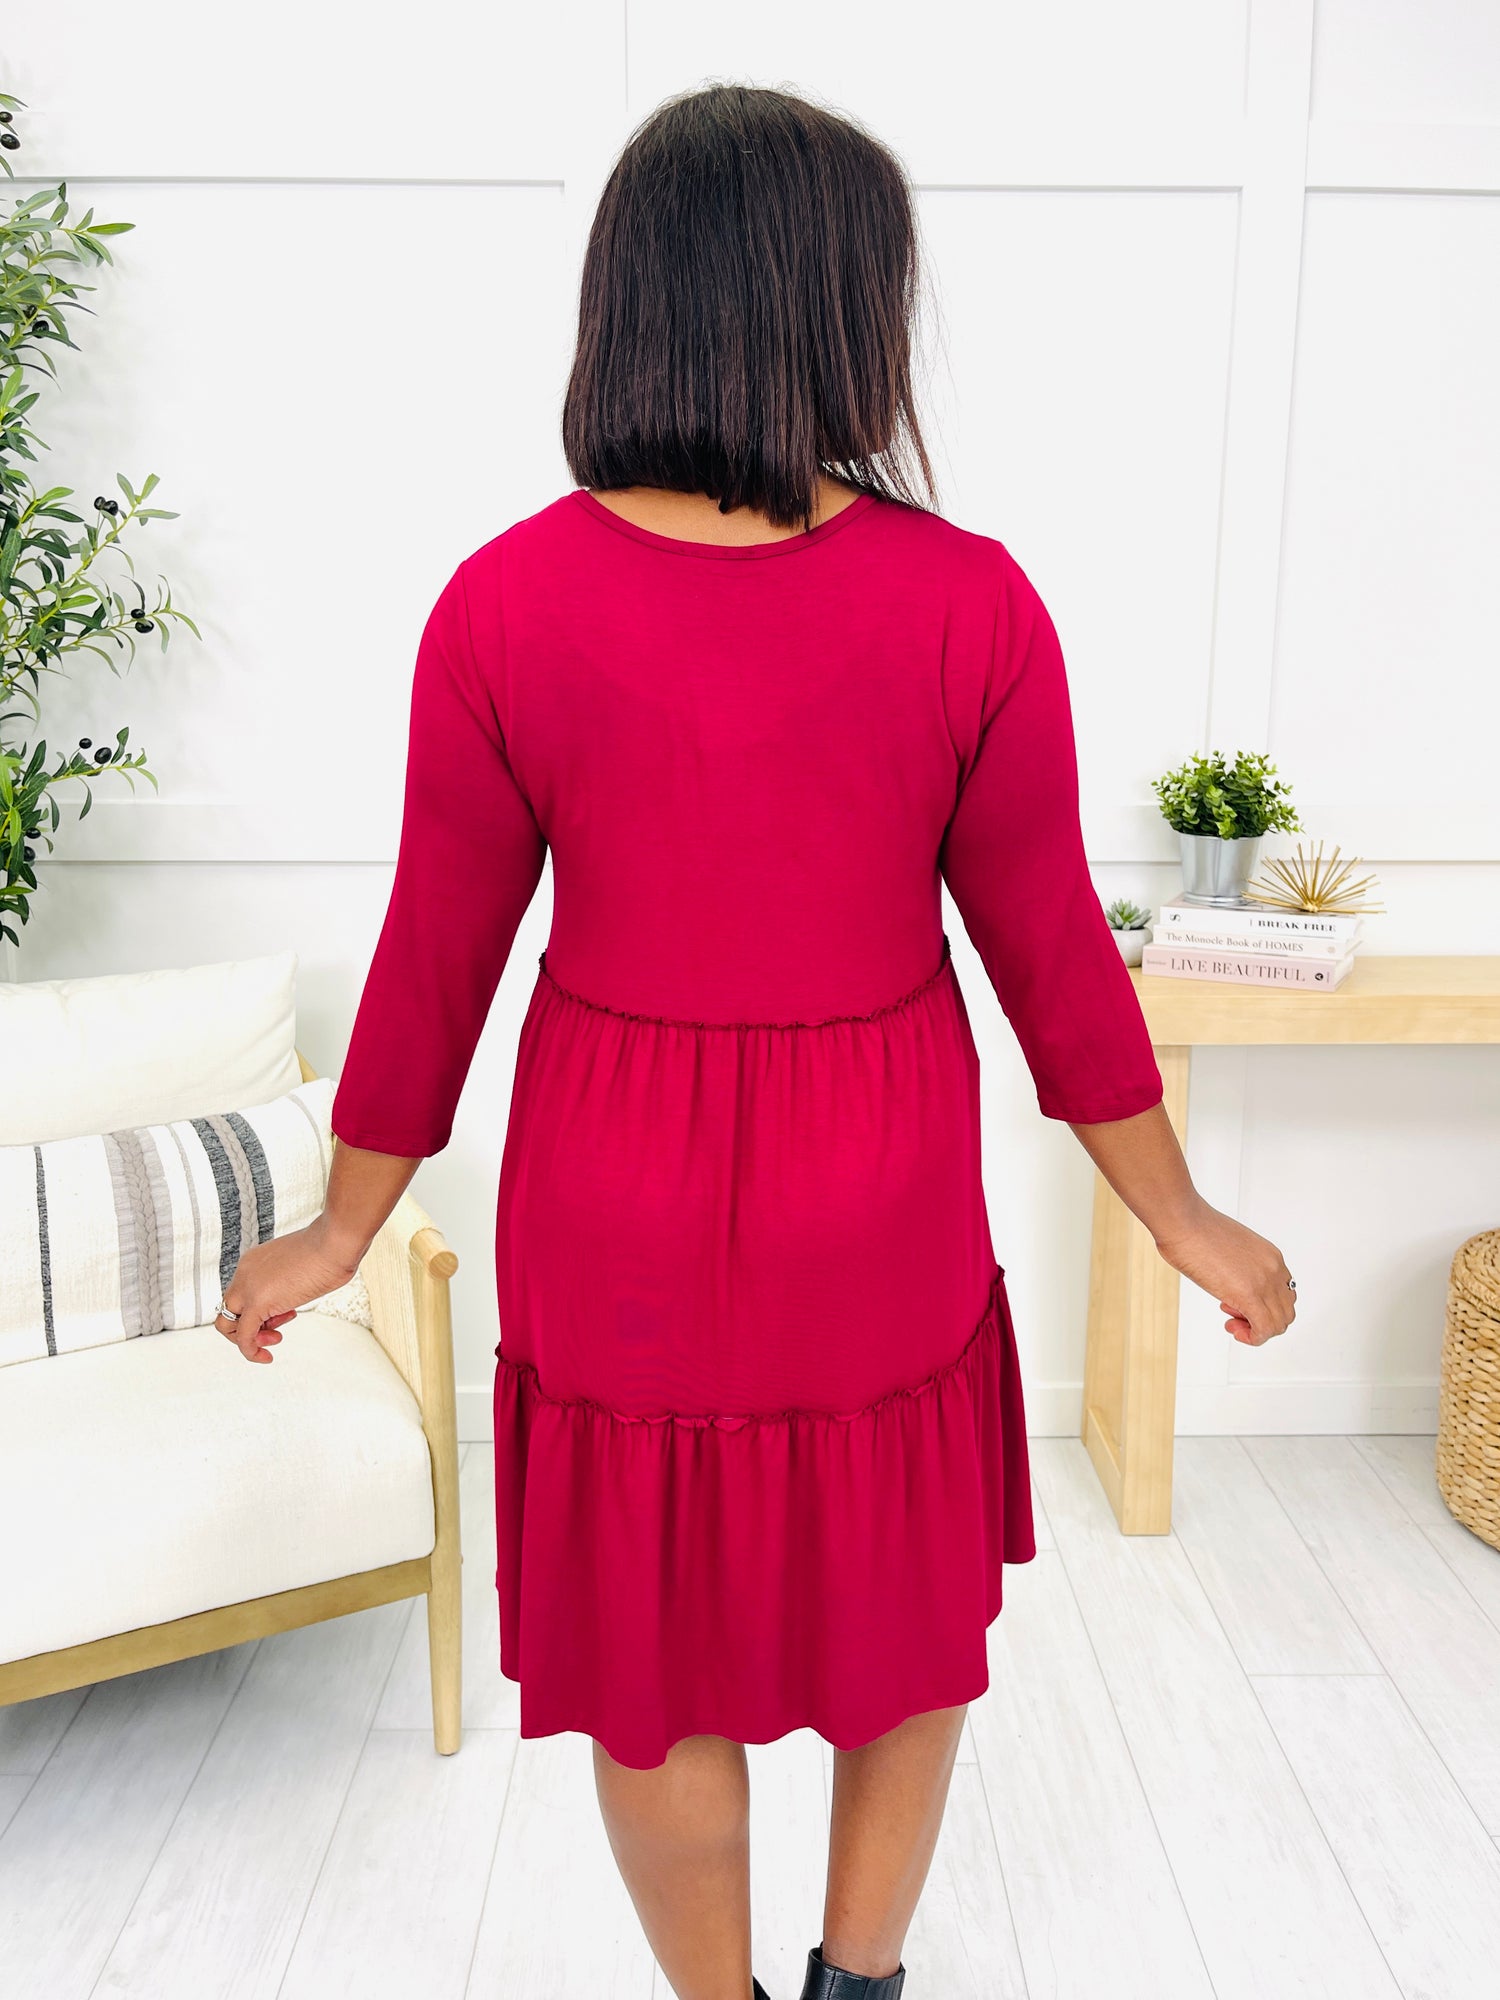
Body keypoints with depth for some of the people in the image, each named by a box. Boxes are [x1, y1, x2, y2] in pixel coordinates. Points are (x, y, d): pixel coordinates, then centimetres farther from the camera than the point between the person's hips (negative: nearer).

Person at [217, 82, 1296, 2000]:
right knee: (907, 1604, 26)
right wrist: (1183, 1219, 8)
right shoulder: (970, 603, -13)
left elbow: (439, 956, -6)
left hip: (617, 1215, 1)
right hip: (880, 1212, 0)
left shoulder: (507, 602, -11)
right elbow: (1049, 948, -7)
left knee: (657, 1654, 20)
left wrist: (340, 1230, 10)